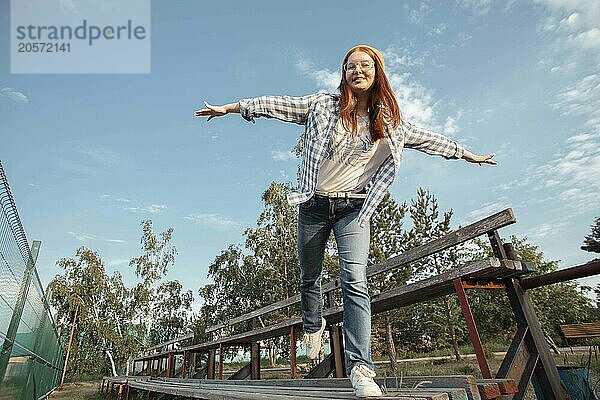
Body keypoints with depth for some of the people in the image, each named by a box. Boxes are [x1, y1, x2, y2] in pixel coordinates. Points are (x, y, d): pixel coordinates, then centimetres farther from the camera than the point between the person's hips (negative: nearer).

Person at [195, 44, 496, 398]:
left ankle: (360, 368, -10)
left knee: (355, 282, -15)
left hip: (354, 208, 0)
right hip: (314, 205, 0)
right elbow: (277, 104, 2)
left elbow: (426, 138, 19)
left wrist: (468, 154, 28)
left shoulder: (390, 120, 8)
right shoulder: (324, 105, 1)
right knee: (310, 279, 13)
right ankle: (314, 325, 42)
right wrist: (229, 108, 3)